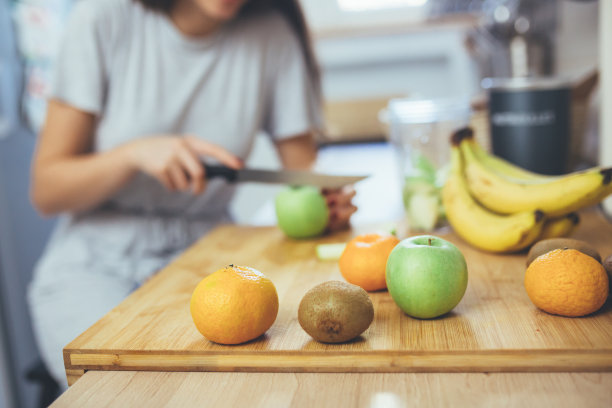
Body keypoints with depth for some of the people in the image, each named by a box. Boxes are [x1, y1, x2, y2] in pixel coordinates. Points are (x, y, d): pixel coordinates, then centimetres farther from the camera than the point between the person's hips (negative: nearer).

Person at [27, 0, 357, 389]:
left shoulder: (273, 34, -2)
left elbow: (304, 171, 3)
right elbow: (45, 191, -6)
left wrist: (320, 201, -19)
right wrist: (135, 153, -23)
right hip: (95, 260, -1)